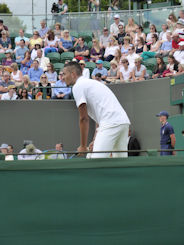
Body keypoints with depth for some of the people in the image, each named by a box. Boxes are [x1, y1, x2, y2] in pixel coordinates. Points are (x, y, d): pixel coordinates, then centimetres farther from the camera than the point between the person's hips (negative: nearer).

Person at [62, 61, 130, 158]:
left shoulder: (78, 86, 1)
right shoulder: (91, 83, 29)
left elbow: (84, 118, -3)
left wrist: (83, 146, 2)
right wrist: (96, 139, 26)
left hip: (110, 123, -10)